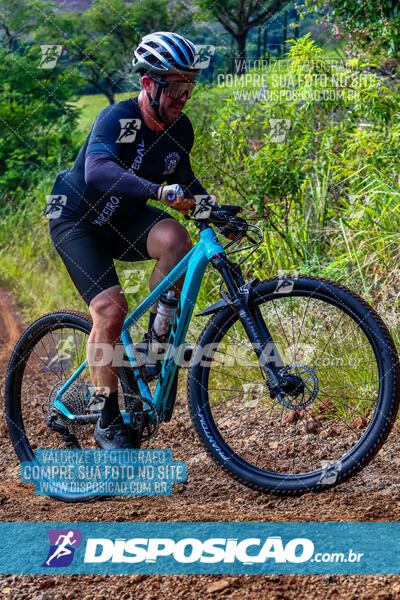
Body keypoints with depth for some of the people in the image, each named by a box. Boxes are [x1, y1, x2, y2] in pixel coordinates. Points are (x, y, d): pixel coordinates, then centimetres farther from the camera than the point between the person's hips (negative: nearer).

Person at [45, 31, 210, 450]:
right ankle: (107, 421, -10)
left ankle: (155, 340, -9)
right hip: (77, 222, -5)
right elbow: (98, 170, -46)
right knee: (110, 308, -22)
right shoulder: (118, 119, -27)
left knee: (174, 238, -27)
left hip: (125, 220, 5)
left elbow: (183, 179, 12)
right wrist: (159, 190, -60)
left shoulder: (179, 129, -6)